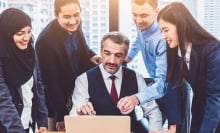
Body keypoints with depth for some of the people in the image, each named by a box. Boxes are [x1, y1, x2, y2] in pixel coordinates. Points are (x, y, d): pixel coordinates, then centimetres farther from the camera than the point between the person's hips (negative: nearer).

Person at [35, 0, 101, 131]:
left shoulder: (75, 26, -9)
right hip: (60, 102, -6)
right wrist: (62, 116, -17)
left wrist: (91, 55, -9)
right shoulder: (46, 41, -29)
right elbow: (51, 82, -22)